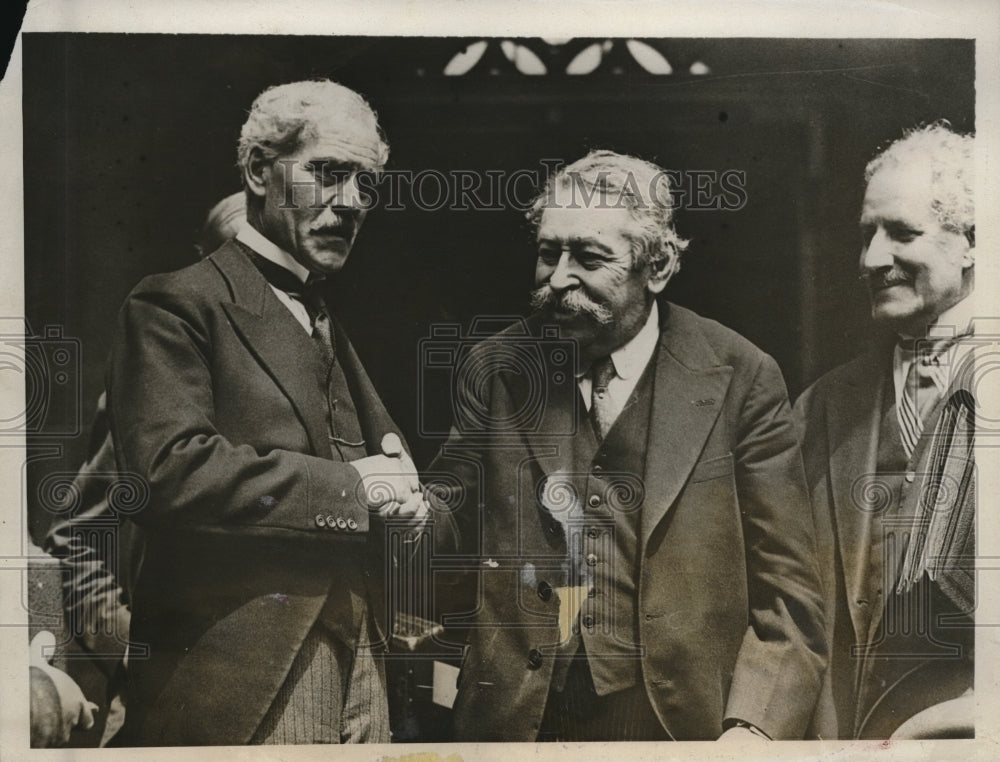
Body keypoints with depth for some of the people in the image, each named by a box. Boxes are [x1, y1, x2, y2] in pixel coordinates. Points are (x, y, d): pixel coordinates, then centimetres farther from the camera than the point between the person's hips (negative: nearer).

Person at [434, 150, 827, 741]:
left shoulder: (741, 379, -8)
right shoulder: (495, 370, -2)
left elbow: (788, 591, -7)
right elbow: (453, 530, 2)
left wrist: (755, 727, -17)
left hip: (681, 724, -1)